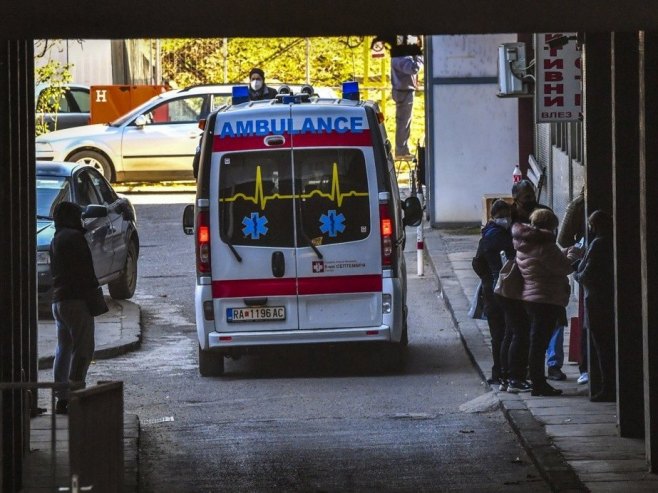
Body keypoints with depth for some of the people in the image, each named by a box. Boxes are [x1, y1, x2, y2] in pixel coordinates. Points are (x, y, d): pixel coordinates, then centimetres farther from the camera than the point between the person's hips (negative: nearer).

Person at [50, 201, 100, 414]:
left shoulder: (56, 240, 19)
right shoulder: (74, 237, -11)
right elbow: (84, 269, -17)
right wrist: (94, 291, -9)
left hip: (58, 300, 10)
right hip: (76, 300, -10)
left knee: (64, 349, 12)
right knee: (83, 349, -8)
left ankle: (62, 399, 12)